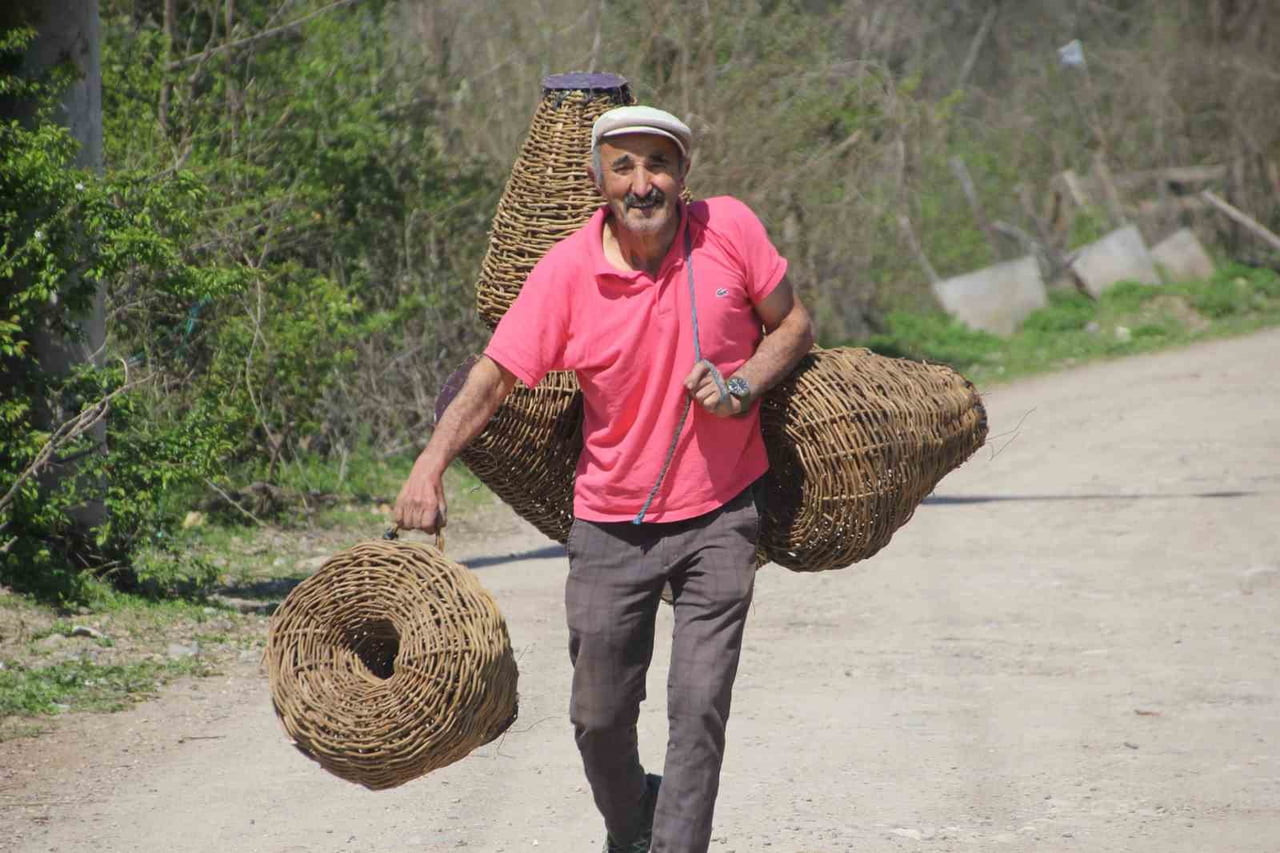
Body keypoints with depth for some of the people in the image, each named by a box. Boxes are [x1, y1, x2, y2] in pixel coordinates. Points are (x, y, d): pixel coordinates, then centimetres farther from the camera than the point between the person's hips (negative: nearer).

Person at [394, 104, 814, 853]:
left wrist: (743, 386, -16)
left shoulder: (729, 230, -10)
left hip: (720, 515, -1)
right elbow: (494, 377, -12)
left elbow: (793, 324, 3)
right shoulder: (567, 270, -12)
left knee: (699, 707, -8)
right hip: (612, 523, 1)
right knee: (600, 714, 10)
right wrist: (431, 465, -27)